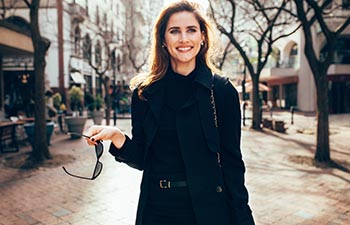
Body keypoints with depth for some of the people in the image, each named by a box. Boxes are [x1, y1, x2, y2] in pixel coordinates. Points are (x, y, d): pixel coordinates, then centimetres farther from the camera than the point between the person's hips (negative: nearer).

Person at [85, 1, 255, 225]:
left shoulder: (222, 90, -7)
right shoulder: (145, 92, -2)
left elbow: (232, 161, -4)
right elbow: (141, 158, 2)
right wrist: (116, 136, -16)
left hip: (208, 207, -1)